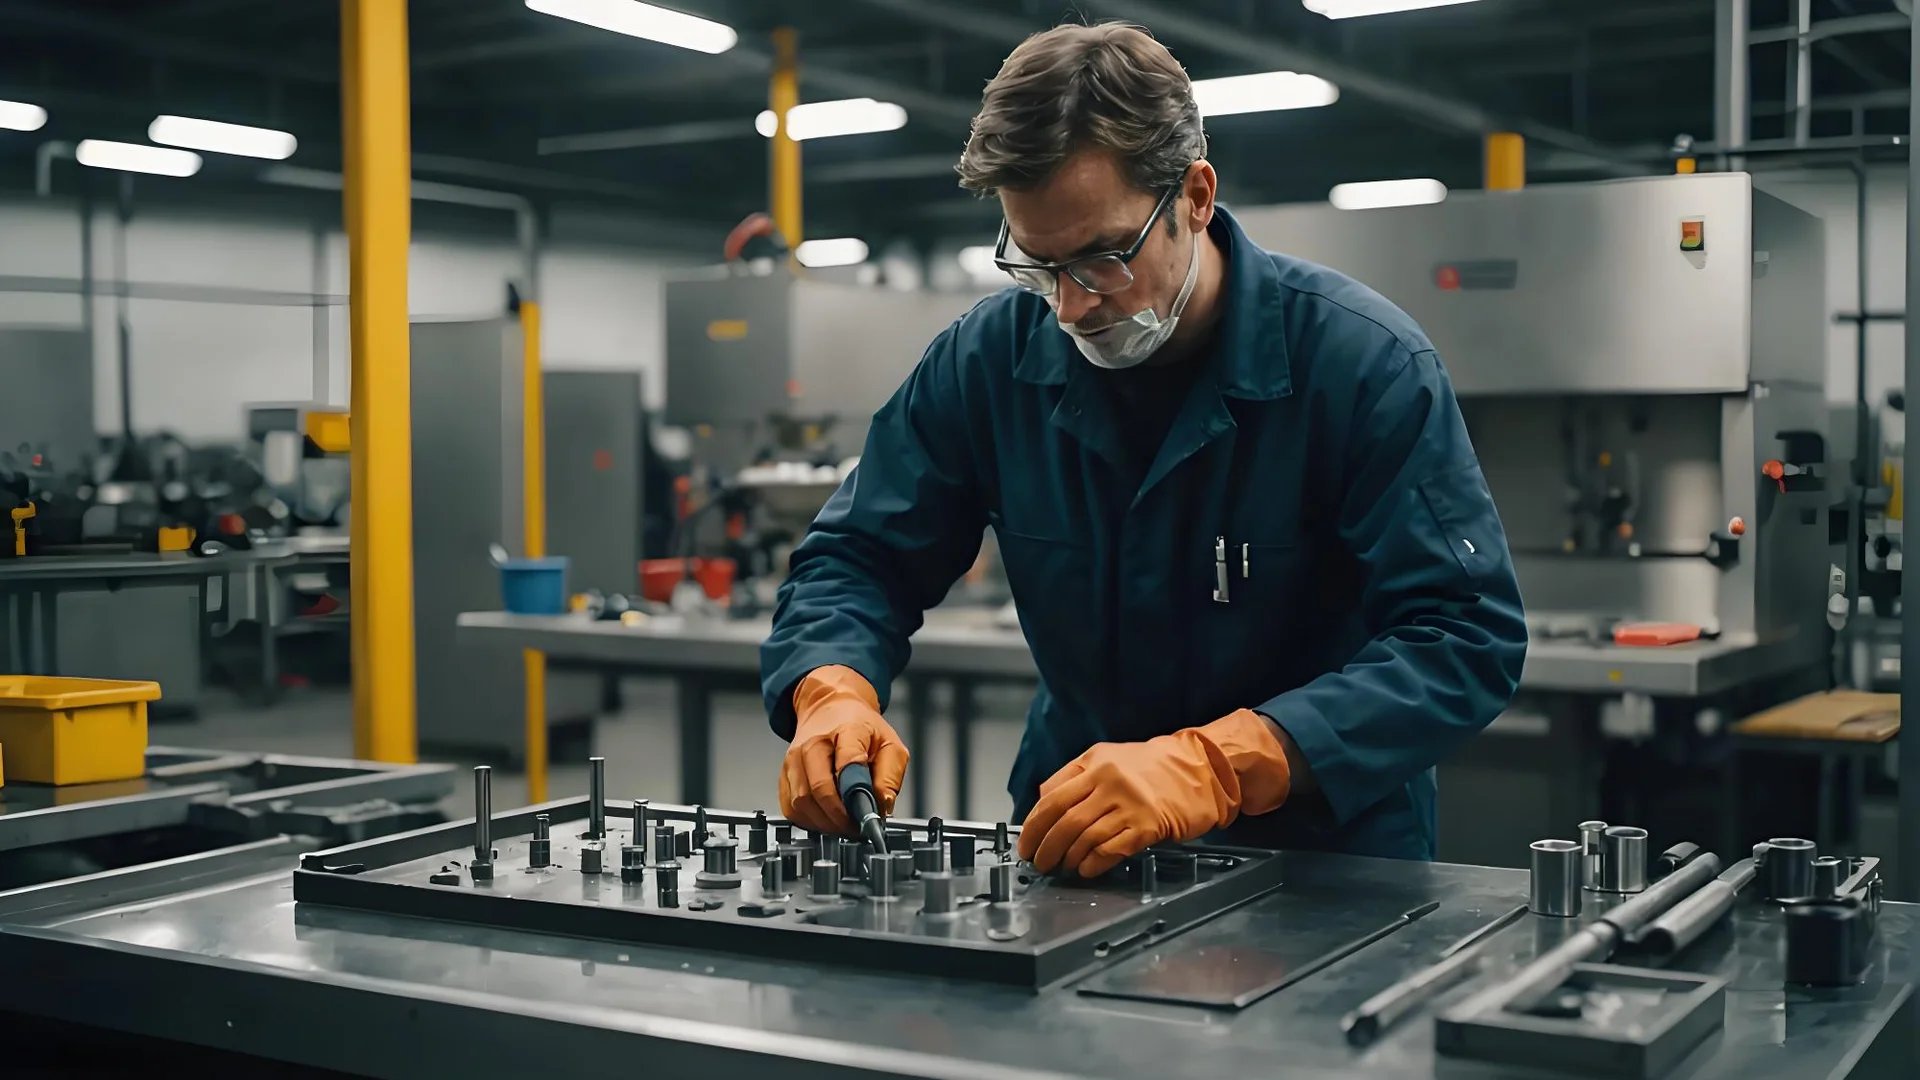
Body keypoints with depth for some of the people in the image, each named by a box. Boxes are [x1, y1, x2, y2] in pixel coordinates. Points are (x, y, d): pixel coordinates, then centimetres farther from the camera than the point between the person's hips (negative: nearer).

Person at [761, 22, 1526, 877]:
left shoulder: (1364, 361, -17)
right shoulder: (988, 358, -6)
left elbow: (1467, 635, -22)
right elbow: (858, 558, 2)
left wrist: (1212, 767, -36)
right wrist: (834, 693, -22)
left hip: (1325, 852, -2)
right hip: (1073, 845, 2)